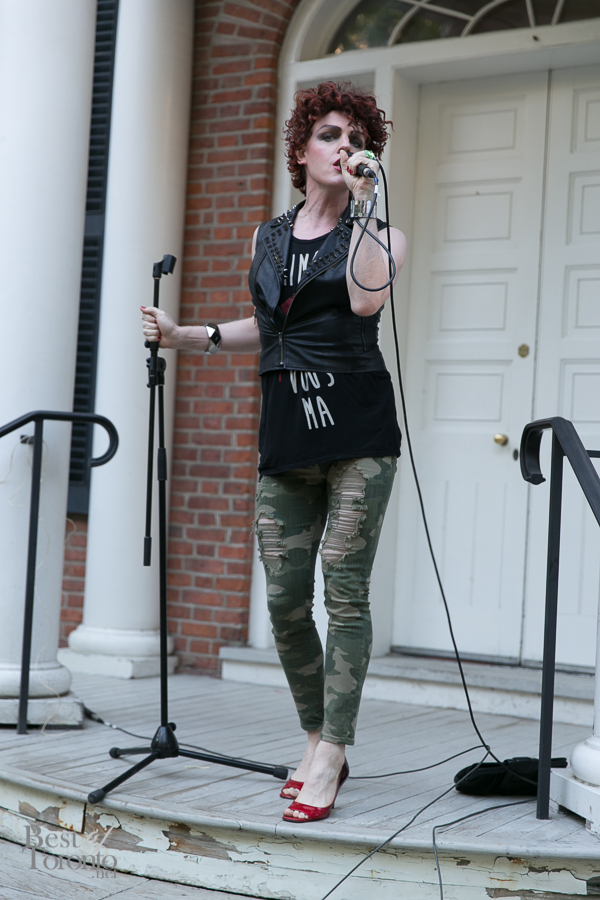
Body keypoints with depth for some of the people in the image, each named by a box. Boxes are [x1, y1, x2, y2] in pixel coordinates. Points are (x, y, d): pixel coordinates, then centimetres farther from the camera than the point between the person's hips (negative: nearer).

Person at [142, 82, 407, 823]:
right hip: (286, 434, 4)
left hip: (357, 428, -4)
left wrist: (362, 203, -13)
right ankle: (317, 741, 18)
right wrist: (185, 336, 17)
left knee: (345, 590, -7)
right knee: (284, 602, 2)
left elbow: (365, 300, -17)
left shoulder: (375, 233, 5)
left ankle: (329, 756, -1)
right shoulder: (267, 238, 17)